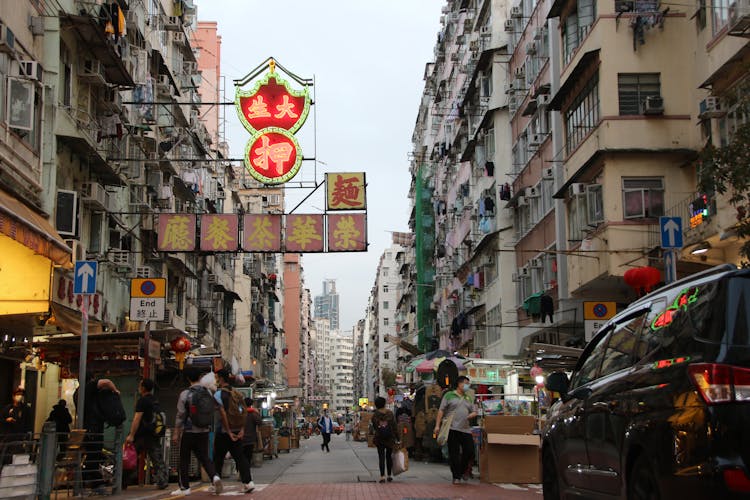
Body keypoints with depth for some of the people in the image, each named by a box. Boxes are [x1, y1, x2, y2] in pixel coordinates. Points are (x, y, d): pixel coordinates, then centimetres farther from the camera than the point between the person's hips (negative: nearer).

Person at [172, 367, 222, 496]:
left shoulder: (185, 394, -11)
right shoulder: (208, 392, 1)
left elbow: (180, 415, -8)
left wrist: (176, 433, -2)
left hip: (188, 431, -4)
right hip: (204, 431, 4)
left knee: (184, 460, 9)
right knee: (204, 457, 11)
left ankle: (184, 487, 12)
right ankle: (215, 476, -12)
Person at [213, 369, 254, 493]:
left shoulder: (219, 393, -10)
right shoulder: (237, 393, 10)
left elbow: (223, 412, -18)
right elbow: (244, 412, 7)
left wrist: (228, 431, -16)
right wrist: (242, 429, 6)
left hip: (223, 431, -5)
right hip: (237, 430, 5)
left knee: (218, 458, 8)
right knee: (239, 456, 5)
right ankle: (248, 482, -8)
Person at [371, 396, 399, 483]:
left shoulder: (375, 415, -5)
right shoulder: (390, 413, -6)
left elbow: (374, 427, 1)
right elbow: (394, 427, -4)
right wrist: (397, 438, 0)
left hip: (379, 439, 0)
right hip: (390, 439, 1)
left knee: (381, 456, 2)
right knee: (389, 456, 15)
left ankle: (382, 476, -7)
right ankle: (389, 475, 20)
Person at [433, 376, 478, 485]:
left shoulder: (468, 398, 21)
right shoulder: (449, 395, 5)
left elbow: (474, 411, 21)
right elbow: (441, 410, 1)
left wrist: (472, 415, -3)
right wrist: (437, 425, -6)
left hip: (466, 429, 5)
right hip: (452, 429, -5)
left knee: (470, 451, -1)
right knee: (454, 454, -3)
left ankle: (463, 470, 24)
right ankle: (456, 477, 4)